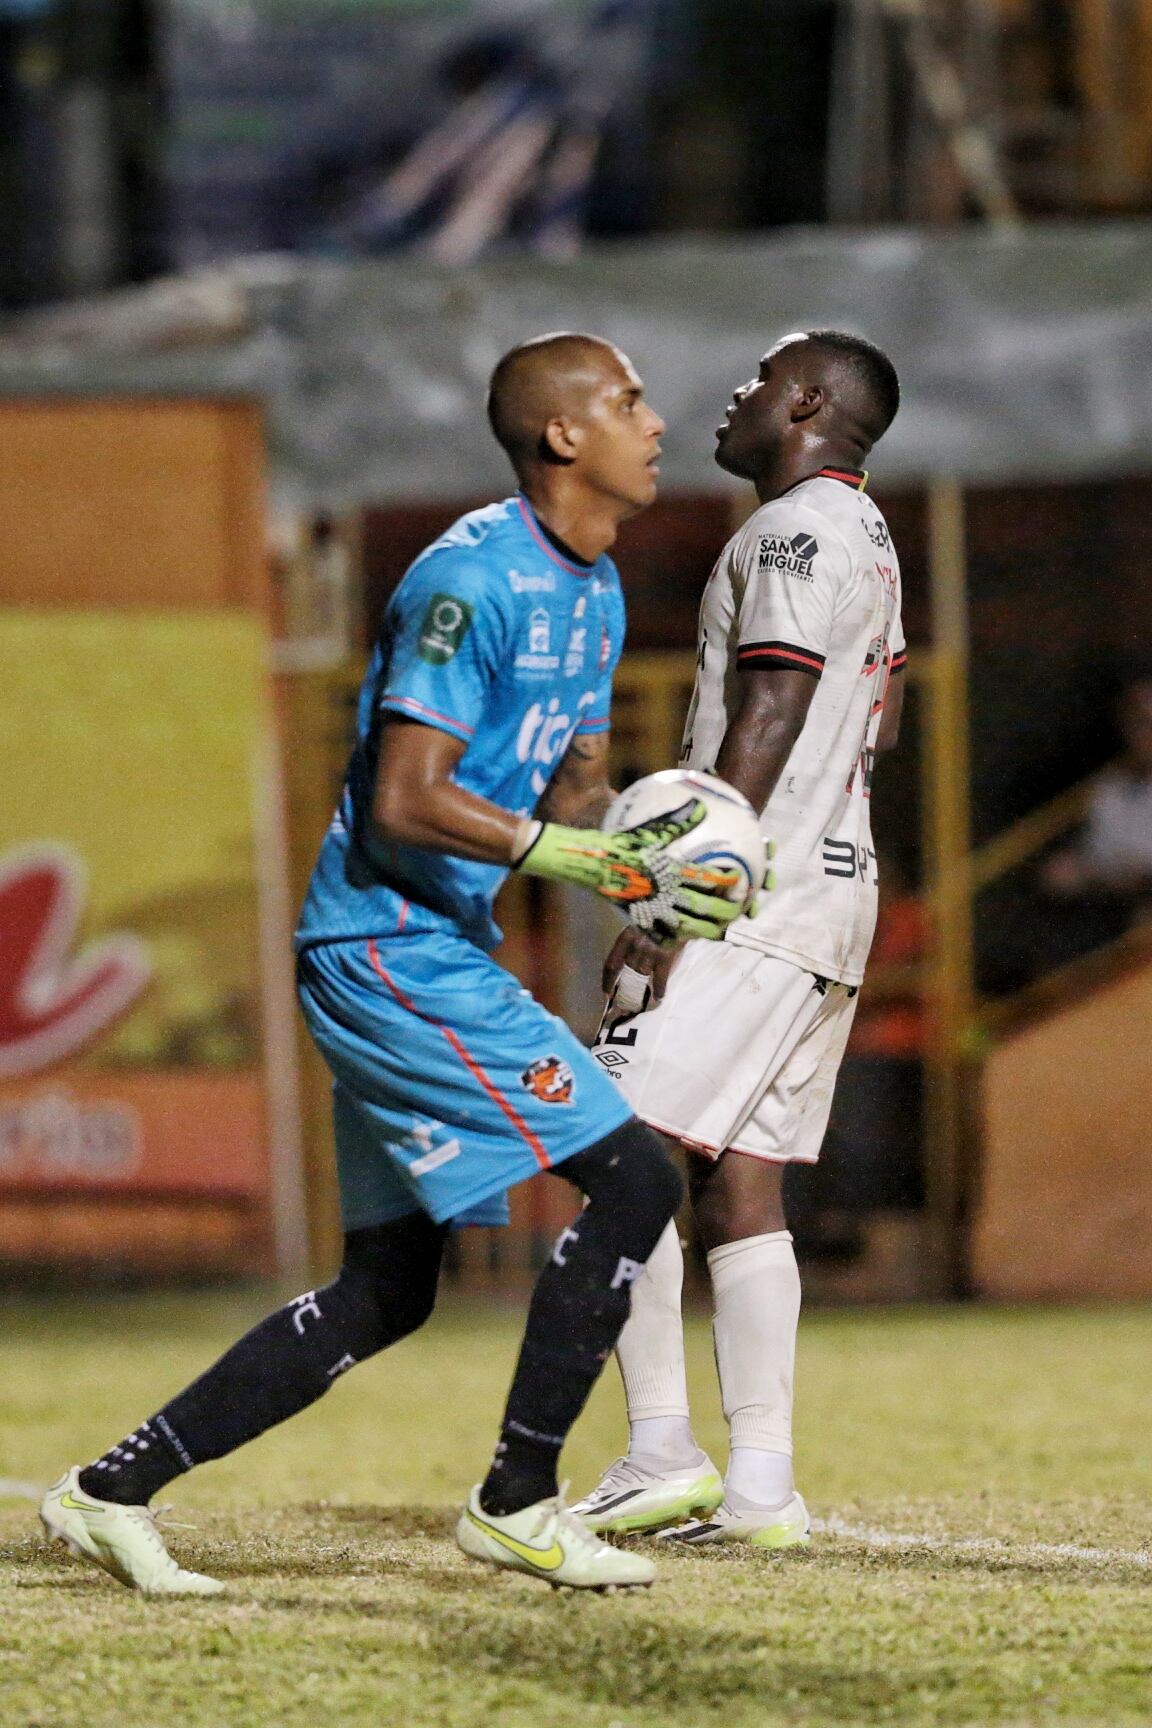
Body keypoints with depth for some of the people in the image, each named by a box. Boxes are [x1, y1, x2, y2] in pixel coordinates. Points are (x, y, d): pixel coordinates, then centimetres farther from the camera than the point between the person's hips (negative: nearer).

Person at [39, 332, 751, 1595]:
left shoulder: (593, 590, 13)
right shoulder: (471, 580, -17)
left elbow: (574, 788, 18)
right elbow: (405, 803, -22)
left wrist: (637, 860, -3)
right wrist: (591, 859, -25)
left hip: (433, 957, 10)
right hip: (390, 949, -10)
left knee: (388, 1290, 12)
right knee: (631, 1181, -13)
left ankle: (115, 1488, 15)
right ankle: (516, 1504, -4)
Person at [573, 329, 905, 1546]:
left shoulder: (797, 532, -11)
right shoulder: (866, 537, 20)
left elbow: (765, 730, -17)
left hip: (748, 897, -10)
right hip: (833, 892, 10)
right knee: (738, 1187, 7)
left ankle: (662, 1453, -14)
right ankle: (760, 1486, 2)